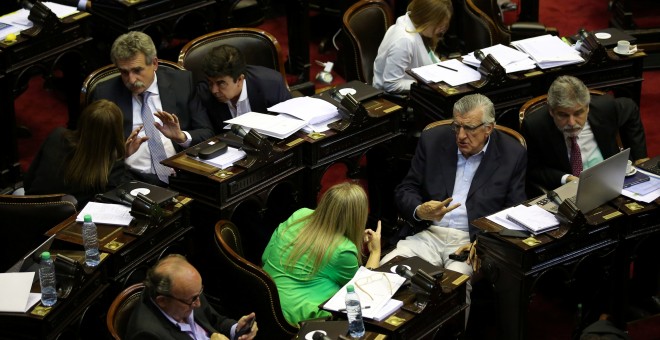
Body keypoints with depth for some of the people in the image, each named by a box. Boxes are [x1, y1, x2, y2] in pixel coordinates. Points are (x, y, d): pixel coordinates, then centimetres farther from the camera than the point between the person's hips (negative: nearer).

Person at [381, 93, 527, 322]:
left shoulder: (513, 155, 2)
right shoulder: (432, 140, 8)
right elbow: (405, 191, 11)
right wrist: (420, 211, -13)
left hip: (472, 243, -3)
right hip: (430, 235, 3)